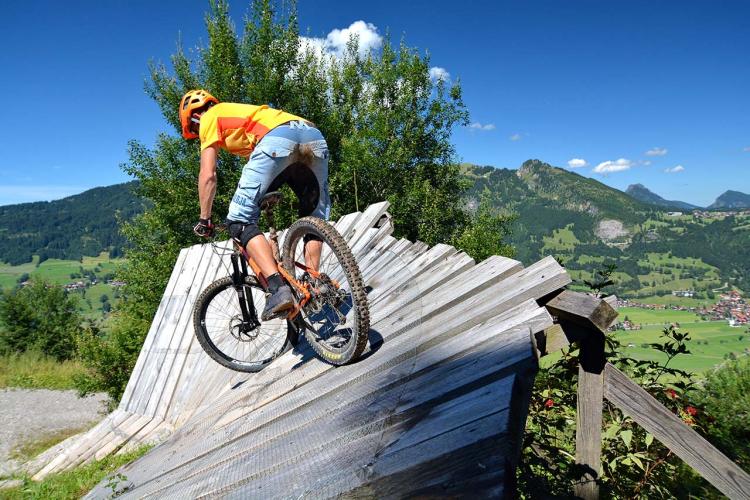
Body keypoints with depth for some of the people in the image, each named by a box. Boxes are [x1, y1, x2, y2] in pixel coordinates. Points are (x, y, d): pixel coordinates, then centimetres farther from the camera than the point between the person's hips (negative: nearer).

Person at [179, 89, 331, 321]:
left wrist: (204, 219, 21)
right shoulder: (240, 113, 42)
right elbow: (260, 170, 43)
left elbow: (208, 176, 12)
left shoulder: (210, 119, 21)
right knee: (314, 220, 21)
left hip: (278, 138, -8)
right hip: (315, 137, 8)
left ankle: (277, 289, -16)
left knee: (240, 220, -2)